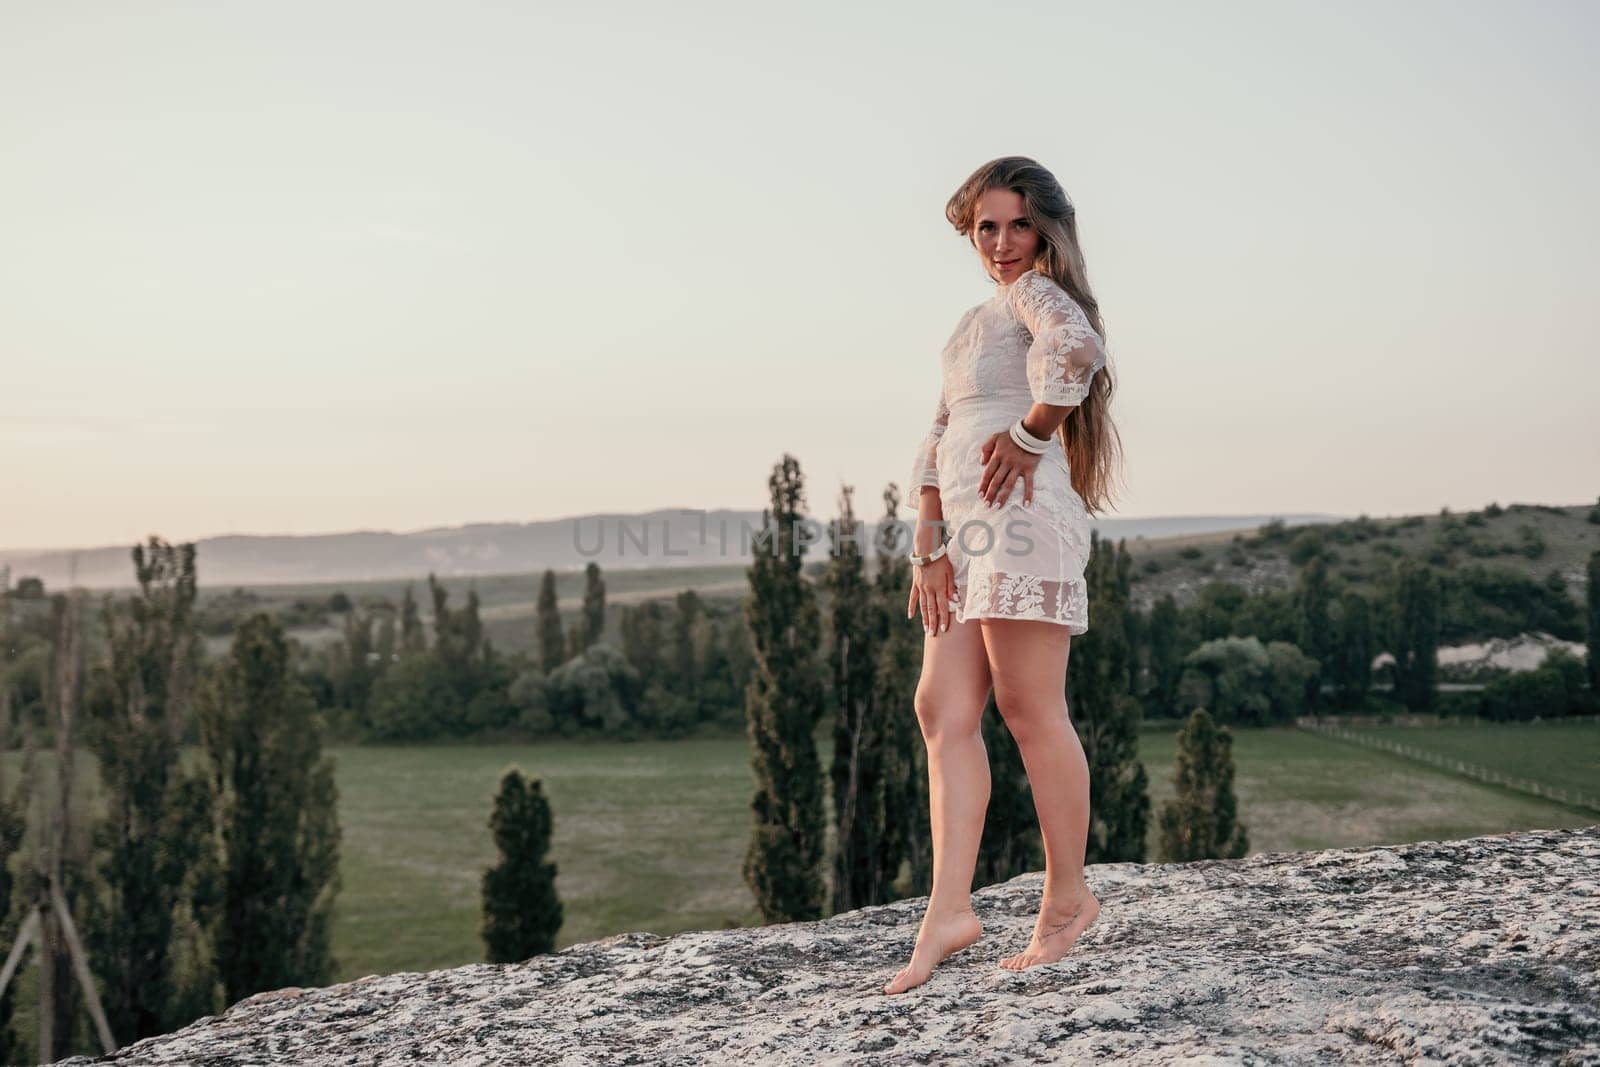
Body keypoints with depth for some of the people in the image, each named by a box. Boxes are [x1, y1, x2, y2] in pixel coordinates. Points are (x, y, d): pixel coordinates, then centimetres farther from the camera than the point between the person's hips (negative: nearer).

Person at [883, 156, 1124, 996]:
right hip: (965, 531, 9)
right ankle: (949, 909, 1)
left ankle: (1067, 896, 8)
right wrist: (929, 543, 7)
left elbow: (1076, 349, -25)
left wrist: (1028, 435, -12)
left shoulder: (1038, 292, 1)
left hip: (1021, 517, -9)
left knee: (1031, 710, -4)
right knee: (943, 712, 2)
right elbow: (939, 441, 18)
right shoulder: (974, 323, 27)